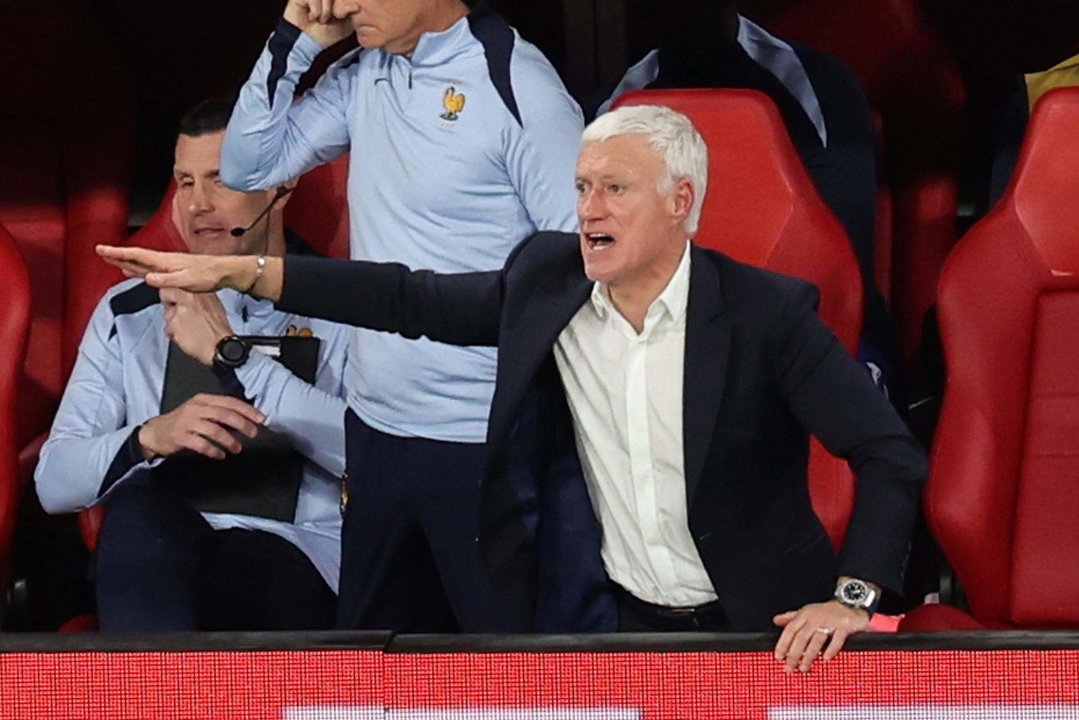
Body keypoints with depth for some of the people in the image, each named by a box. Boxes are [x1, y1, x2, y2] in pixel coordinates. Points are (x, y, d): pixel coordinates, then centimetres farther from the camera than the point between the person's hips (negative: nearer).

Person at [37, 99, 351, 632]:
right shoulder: (130, 314, 18)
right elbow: (54, 482, 8)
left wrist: (229, 354, -11)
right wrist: (151, 438, -14)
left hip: (301, 564, -3)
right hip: (153, 562, 3)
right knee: (138, 504, -32)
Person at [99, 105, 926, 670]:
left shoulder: (769, 312, -16)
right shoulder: (548, 280, -4)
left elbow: (891, 456, -16)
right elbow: (414, 300, 2)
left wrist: (853, 596, -27)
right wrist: (237, 272, -3)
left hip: (764, 635, -4)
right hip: (629, 623, 4)